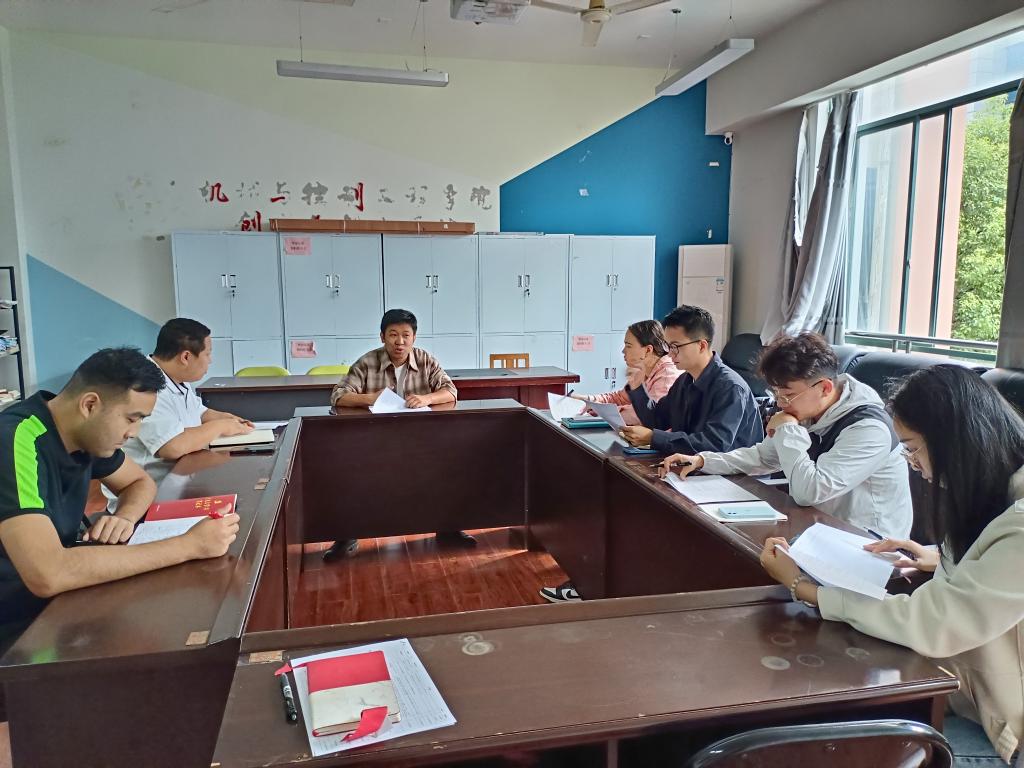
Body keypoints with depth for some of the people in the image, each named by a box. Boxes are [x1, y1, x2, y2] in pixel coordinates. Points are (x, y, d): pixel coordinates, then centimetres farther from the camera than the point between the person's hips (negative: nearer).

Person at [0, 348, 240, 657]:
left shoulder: (84, 431, -3)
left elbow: (141, 482, 14)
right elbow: (47, 575, -38)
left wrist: (125, 517, -10)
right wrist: (188, 545, -33)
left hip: (53, 605, 7)